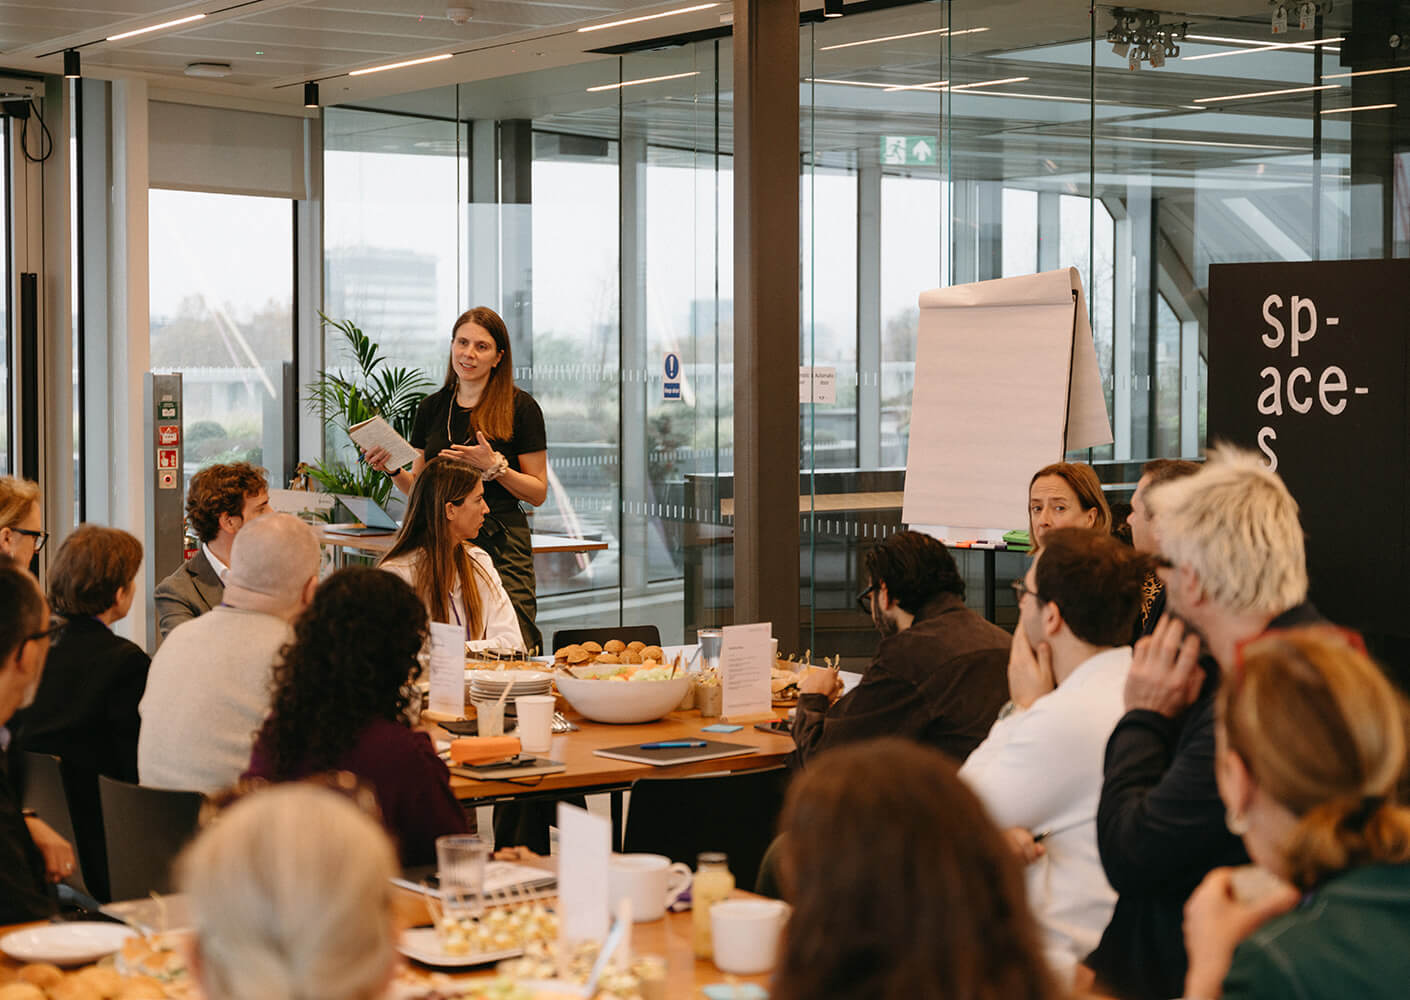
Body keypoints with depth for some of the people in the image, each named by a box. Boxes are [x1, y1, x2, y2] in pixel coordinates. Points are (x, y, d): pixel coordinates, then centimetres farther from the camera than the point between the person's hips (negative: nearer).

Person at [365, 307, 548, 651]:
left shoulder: (520, 407, 0)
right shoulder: (432, 407, 13)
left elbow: (538, 492, 0)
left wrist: (495, 467, -14)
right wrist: (392, 470, 0)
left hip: (500, 545, -4)